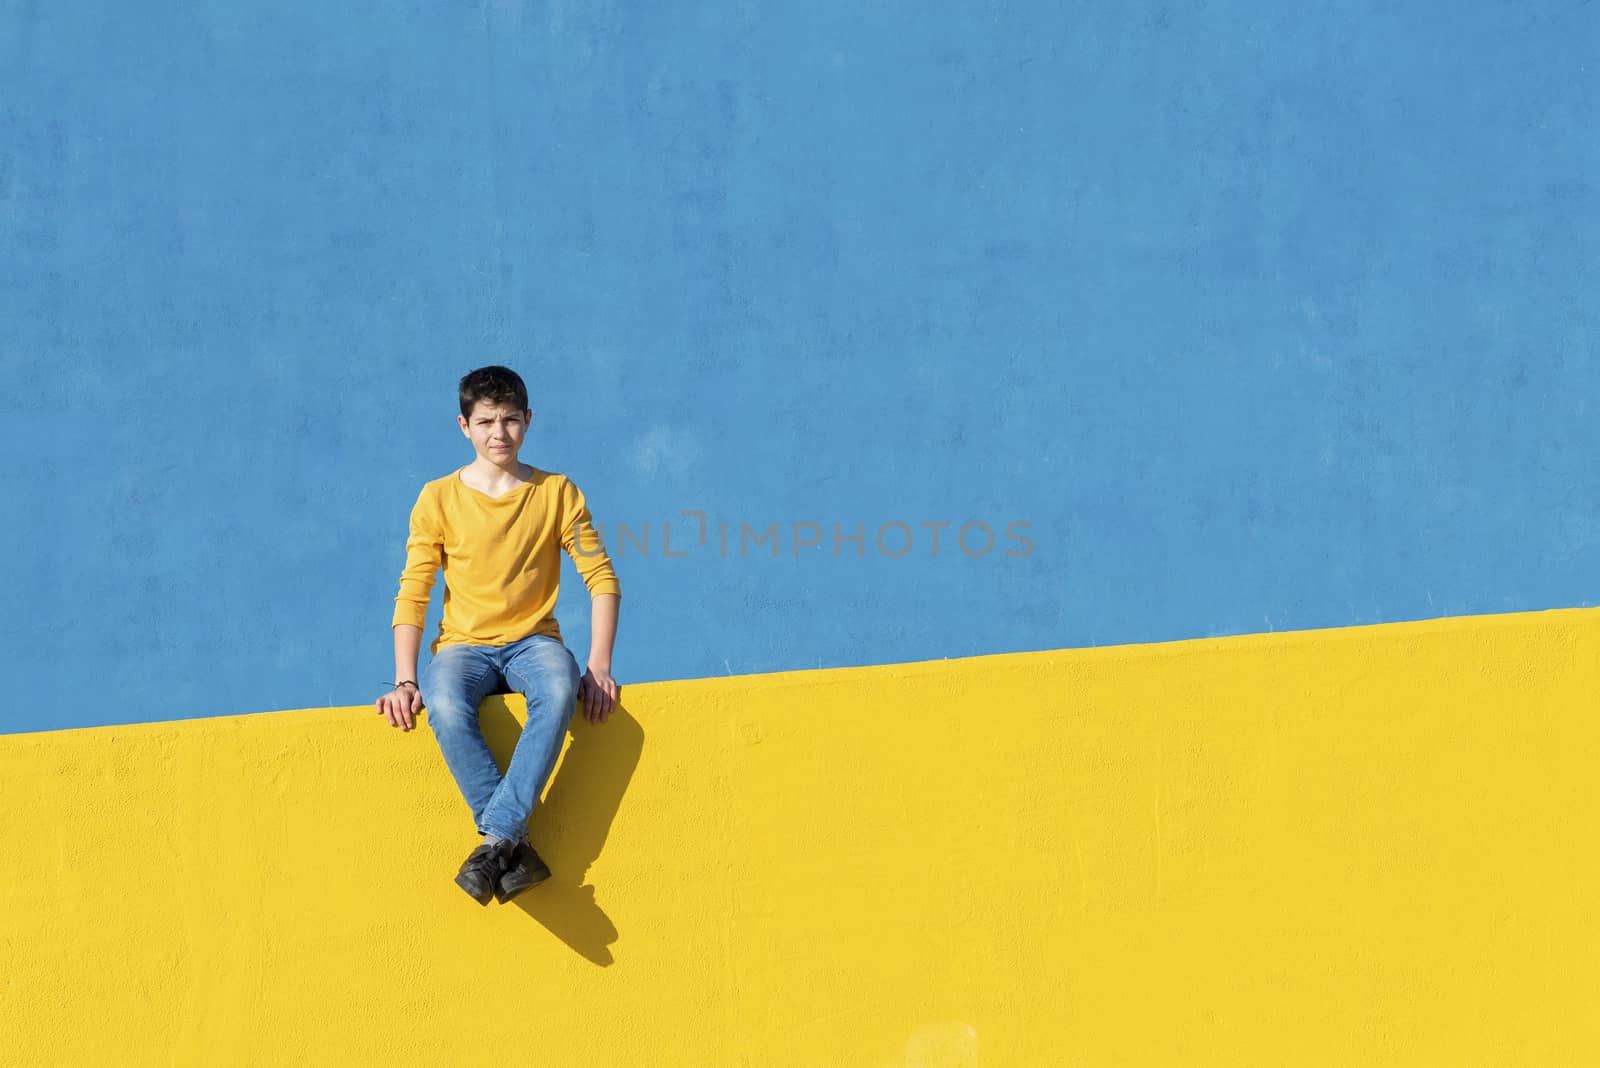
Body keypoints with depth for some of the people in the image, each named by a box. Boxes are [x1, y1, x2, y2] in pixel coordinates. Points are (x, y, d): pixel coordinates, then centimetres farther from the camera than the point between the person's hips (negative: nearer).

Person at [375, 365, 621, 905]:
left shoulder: (557, 493, 4)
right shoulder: (439, 498, 3)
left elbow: (602, 580, 2)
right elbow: (412, 595, 0)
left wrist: (599, 666, -11)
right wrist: (405, 681, -13)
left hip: (532, 641, 0)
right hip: (464, 646, 0)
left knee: (560, 691, -37)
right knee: (446, 706, -36)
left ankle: (496, 839, -36)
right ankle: (516, 848, -32)